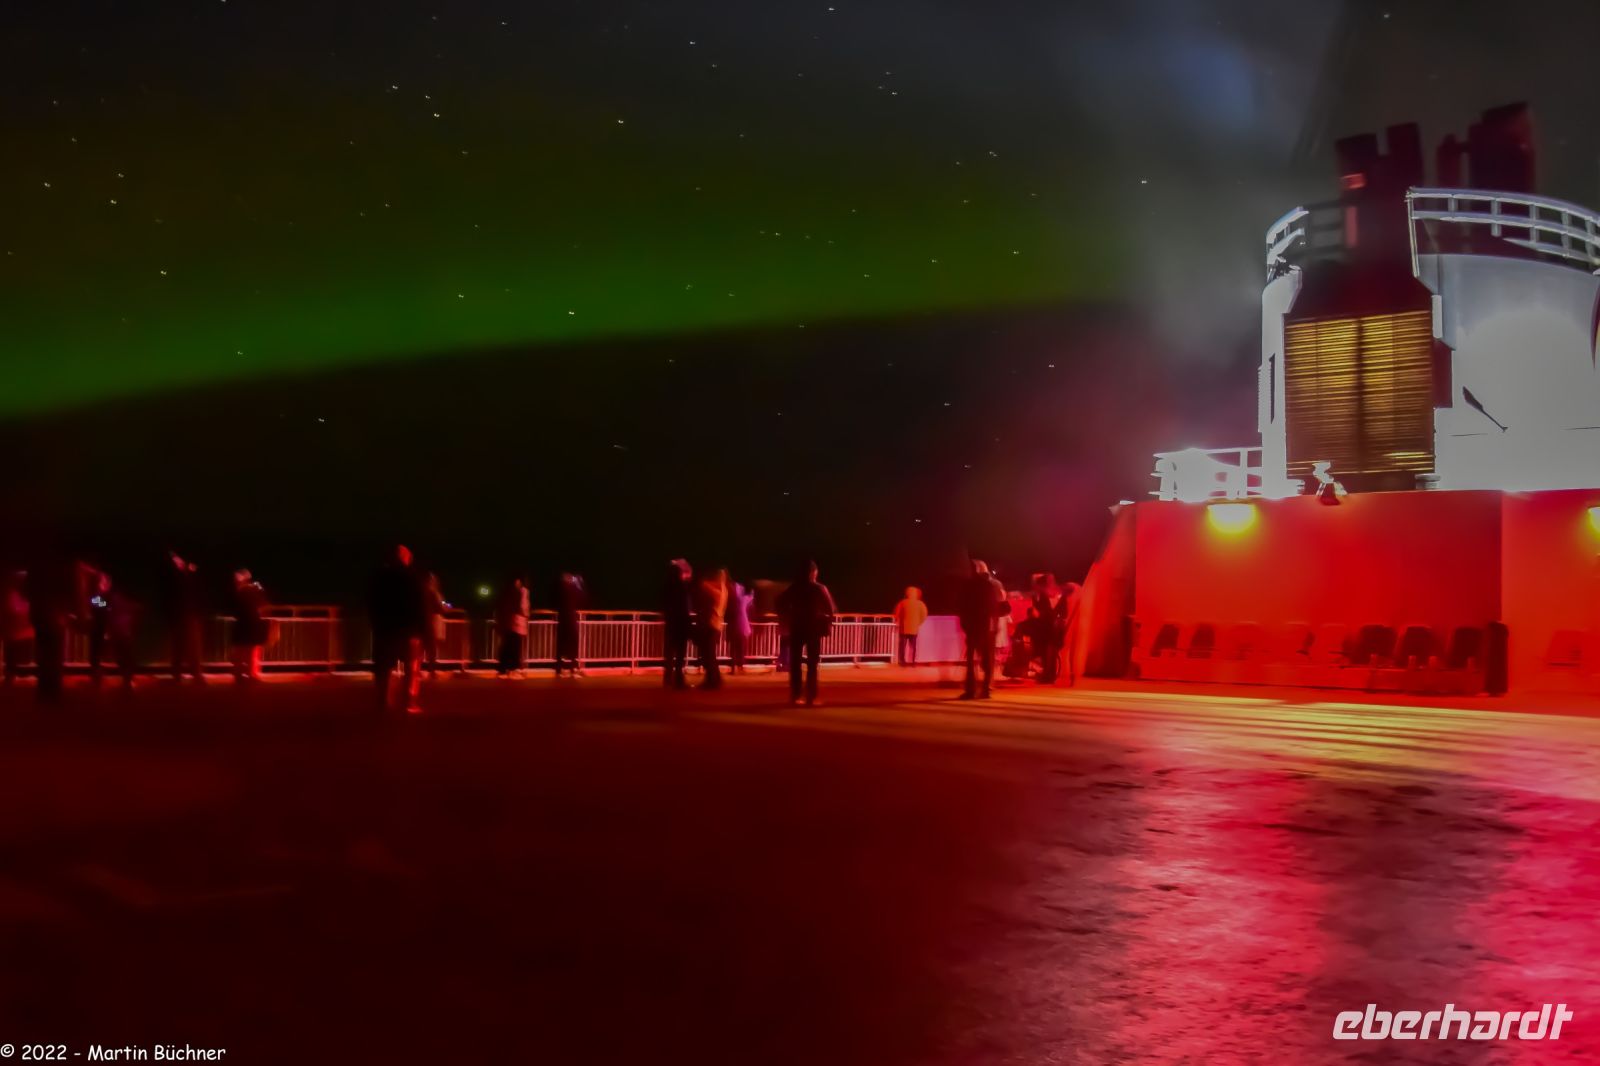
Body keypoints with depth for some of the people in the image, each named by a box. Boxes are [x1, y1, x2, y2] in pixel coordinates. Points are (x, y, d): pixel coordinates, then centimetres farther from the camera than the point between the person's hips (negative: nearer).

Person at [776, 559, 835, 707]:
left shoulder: (793, 588, 2)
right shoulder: (819, 589, -6)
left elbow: (781, 605, 0)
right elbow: (830, 609, -11)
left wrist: (788, 619, 7)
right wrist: (827, 623, 2)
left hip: (796, 628, 3)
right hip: (813, 628, -3)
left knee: (795, 663, 7)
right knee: (812, 664, 0)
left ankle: (795, 696, 6)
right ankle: (811, 697, -5)